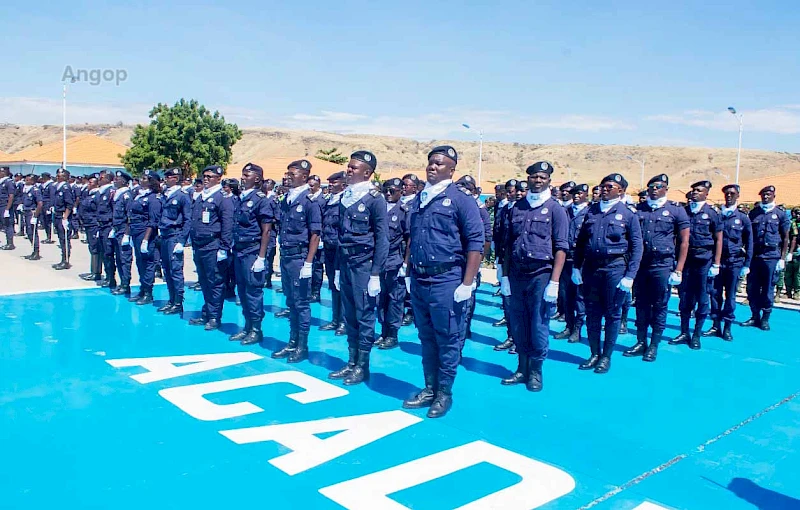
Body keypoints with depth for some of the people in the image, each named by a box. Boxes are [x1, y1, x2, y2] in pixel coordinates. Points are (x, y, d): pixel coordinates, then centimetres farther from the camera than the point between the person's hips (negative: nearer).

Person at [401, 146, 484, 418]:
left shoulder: (461, 201, -6)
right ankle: (430, 388, 26)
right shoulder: (418, 200, 12)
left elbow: (475, 243, -9)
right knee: (426, 338, 14)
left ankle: (444, 393, 17)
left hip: (445, 280, -6)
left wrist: (467, 284, -13)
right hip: (419, 280, 6)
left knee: (447, 340, 3)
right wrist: (409, 273, 14)